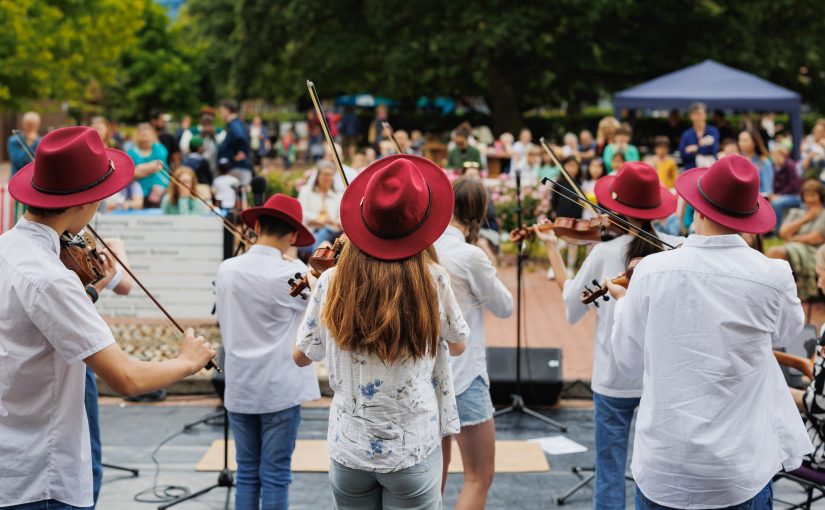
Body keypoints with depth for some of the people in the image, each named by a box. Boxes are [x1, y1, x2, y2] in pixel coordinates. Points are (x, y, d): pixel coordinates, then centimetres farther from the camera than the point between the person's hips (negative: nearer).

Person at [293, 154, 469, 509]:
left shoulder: (332, 283, -9)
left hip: (349, 450, 2)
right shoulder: (432, 281, -14)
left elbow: (301, 356, 7)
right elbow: (458, 346, 6)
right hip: (413, 451, -2)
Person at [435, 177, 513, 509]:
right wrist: (490, 267, 6)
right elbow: (505, 308, -5)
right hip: (461, 373, -7)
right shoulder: (471, 255, -17)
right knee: (479, 477, 2)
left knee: (437, 465, 21)